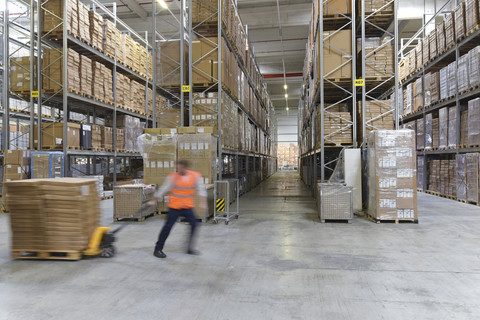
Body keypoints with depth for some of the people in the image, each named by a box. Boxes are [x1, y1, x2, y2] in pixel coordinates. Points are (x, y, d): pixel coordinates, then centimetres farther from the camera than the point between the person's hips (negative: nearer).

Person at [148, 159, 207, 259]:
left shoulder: (195, 176, -4)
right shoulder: (173, 177, -8)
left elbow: (201, 189, -2)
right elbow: (163, 189, -1)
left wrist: (202, 202, -12)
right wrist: (154, 200, 1)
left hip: (188, 207, 3)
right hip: (174, 207, -2)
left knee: (194, 224, 0)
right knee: (168, 227, -3)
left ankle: (190, 248, 16)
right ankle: (158, 249, 11)